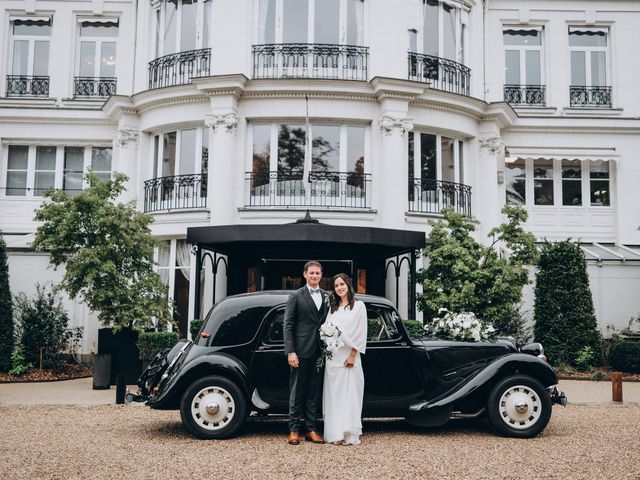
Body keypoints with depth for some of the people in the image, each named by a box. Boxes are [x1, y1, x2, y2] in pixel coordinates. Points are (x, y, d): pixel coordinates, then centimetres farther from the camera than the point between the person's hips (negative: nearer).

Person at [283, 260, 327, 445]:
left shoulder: (327, 297, 11)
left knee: (314, 392, 9)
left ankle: (311, 429, 16)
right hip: (301, 352, -4)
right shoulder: (296, 296, -1)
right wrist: (290, 352, -11)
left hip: (319, 352, 4)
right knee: (297, 392, 3)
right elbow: (288, 326, -4)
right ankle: (294, 430, 10)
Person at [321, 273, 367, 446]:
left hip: (349, 357, -4)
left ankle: (349, 434, 0)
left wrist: (352, 356, -10)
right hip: (332, 357, 4)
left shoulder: (358, 306, 2)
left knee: (349, 394, -3)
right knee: (334, 394, 3)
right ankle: (336, 433, 6)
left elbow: (360, 333, -4)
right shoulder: (333, 308, 15)